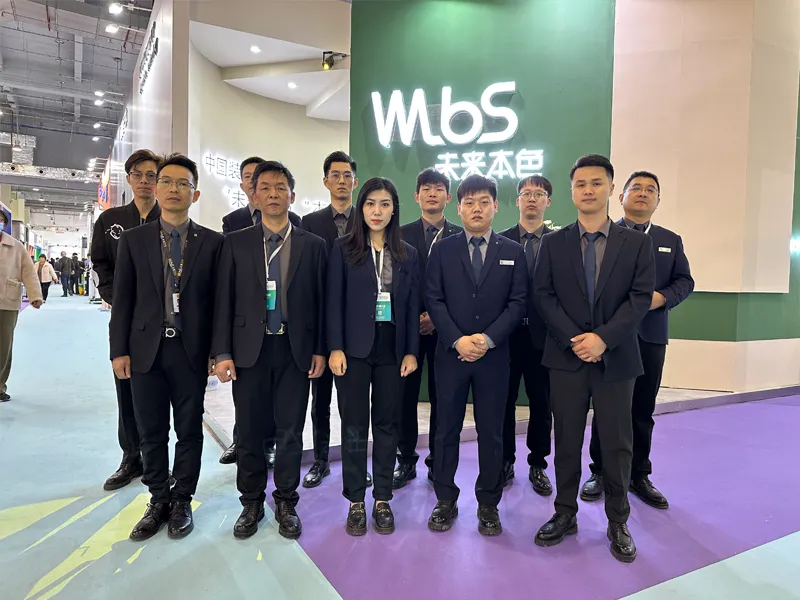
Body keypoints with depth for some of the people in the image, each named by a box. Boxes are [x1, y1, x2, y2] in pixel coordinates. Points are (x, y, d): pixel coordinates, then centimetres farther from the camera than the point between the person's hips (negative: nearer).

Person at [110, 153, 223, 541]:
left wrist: (217, 350, -2)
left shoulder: (213, 242, 1)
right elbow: (122, 299, 5)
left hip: (192, 352, -1)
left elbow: (218, 300, 0)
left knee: (189, 431, 10)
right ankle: (158, 501, 29)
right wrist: (119, 350, 0)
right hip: (146, 351, 2)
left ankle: (182, 501, 27)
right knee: (151, 433, 12)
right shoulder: (133, 240, 5)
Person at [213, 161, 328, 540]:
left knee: (290, 432, 8)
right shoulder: (236, 243, 4)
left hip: (296, 351, 0)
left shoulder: (313, 246, 4)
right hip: (249, 349, 1)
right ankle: (251, 503, 30)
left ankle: (286, 503, 27)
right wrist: (222, 353, -5)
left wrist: (320, 350, -1)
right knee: (250, 431, 11)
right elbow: (224, 300, 1)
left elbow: (321, 301, 3)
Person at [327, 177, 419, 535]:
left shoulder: (407, 254, 8)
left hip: (392, 350, 2)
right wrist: (335, 348, -10)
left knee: (386, 424, 9)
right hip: (354, 349, -2)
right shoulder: (343, 250, 2)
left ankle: (382, 499, 23)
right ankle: (355, 502, 20)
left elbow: (413, 305, 7)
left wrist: (411, 351, 1)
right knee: (354, 425, 6)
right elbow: (334, 302, -2)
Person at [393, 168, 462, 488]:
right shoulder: (402, 235, 6)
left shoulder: (460, 236, 4)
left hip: (445, 328, 0)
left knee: (441, 397, 7)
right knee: (405, 395, 6)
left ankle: (438, 461, 21)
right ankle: (406, 460, 20)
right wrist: (414, 317, -7)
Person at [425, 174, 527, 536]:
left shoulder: (512, 252, 7)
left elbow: (518, 303, 0)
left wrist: (488, 338, -13)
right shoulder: (442, 250, 5)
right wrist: (458, 340, -13)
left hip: (494, 355, 0)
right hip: (451, 353, 0)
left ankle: (489, 505, 24)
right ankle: (445, 501, 24)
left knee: (491, 432, 8)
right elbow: (434, 300, -1)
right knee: (447, 429, 8)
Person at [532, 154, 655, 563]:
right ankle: (565, 515, 26)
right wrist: (574, 339, -12)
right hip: (566, 358, 1)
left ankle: (617, 522, 27)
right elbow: (543, 296, -1)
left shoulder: (636, 242, 3)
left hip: (616, 359, 0)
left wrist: (603, 338, -16)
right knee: (567, 442, 10)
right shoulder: (553, 243, 4)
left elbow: (640, 297, -5)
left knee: (617, 444, 9)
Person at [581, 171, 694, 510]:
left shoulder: (671, 240, 13)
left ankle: (639, 475, 24)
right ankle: (599, 472, 21)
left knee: (643, 409, 10)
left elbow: (684, 281, 7)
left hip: (651, 336, 3)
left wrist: (661, 297, -13)